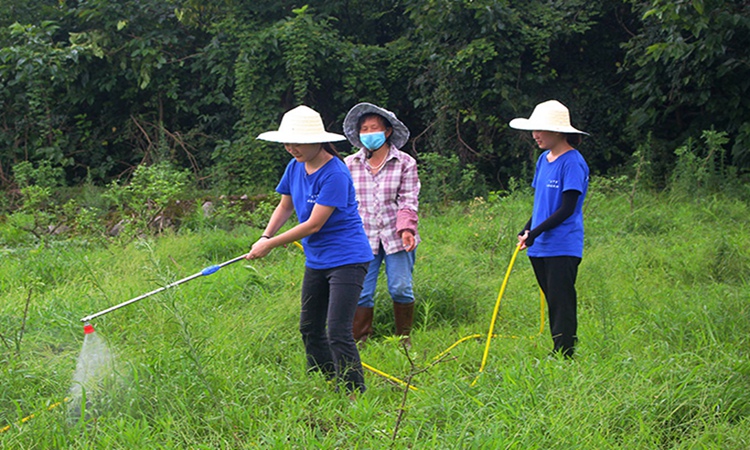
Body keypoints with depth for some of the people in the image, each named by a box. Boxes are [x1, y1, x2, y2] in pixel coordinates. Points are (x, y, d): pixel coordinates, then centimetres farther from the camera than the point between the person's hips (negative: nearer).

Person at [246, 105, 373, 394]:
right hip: (316, 261, 9)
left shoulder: (335, 174, -22)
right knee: (310, 329, 15)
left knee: (338, 332, -14)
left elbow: (314, 225, -22)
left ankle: (354, 397, -7)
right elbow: (285, 207, 18)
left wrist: (270, 244, -16)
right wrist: (265, 236, 0)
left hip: (346, 259, -9)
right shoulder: (295, 168, 4)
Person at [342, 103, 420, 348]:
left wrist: (406, 229, -17)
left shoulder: (405, 163, 1)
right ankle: (359, 341, 7)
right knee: (360, 292, -3)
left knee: (400, 288, 2)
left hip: (396, 236, -1)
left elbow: (408, 200, -3)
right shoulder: (350, 164, 6)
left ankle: (404, 337, 21)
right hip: (363, 238, 1)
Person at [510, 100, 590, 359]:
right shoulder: (543, 160, 13)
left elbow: (567, 209, -16)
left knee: (562, 305, -7)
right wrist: (526, 231, 9)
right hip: (540, 248, 8)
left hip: (563, 247, -8)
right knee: (552, 304, 11)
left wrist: (535, 233, -17)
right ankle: (557, 355, 17)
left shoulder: (573, 162, -12)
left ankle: (564, 358, -5)